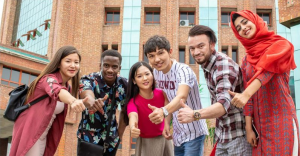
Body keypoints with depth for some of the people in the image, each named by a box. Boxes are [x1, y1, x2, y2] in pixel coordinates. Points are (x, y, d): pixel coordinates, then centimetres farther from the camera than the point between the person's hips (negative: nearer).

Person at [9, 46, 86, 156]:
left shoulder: (68, 88, 7)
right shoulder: (49, 79, -18)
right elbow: (56, 91, -42)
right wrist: (73, 101, -61)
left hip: (43, 136, 8)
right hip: (29, 132, -8)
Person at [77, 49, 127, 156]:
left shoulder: (123, 85, -9)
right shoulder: (88, 80, -19)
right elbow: (87, 96, -42)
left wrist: (119, 134, 2)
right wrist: (92, 103, -63)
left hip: (111, 139, 3)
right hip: (88, 137, -3)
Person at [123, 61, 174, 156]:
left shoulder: (162, 94, -9)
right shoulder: (133, 101, -19)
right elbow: (133, 117, -39)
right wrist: (133, 128, -62)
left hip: (164, 139, 3)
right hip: (146, 143, -3)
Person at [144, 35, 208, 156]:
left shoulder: (183, 70, -23)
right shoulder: (156, 72, -2)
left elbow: (181, 97, -41)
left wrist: (163, 111, -59)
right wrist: (166, 123, -1)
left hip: (194, 133, -6)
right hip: (178, 134, 7)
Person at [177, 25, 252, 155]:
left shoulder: (224, 65, -22)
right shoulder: (206, 64, 5)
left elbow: (224, 104, -37)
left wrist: (194, 115, -52)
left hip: (238, 135, -8)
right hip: (221, 136, 8)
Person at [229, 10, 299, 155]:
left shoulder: (281, 45, -1)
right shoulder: (246, 60, 12)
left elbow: (267, 69, -20)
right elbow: (249, 99, 8)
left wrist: (246, 94, -35)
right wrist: (248, 128, 0)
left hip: (281, 119, -4)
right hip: (260, 124, 4)